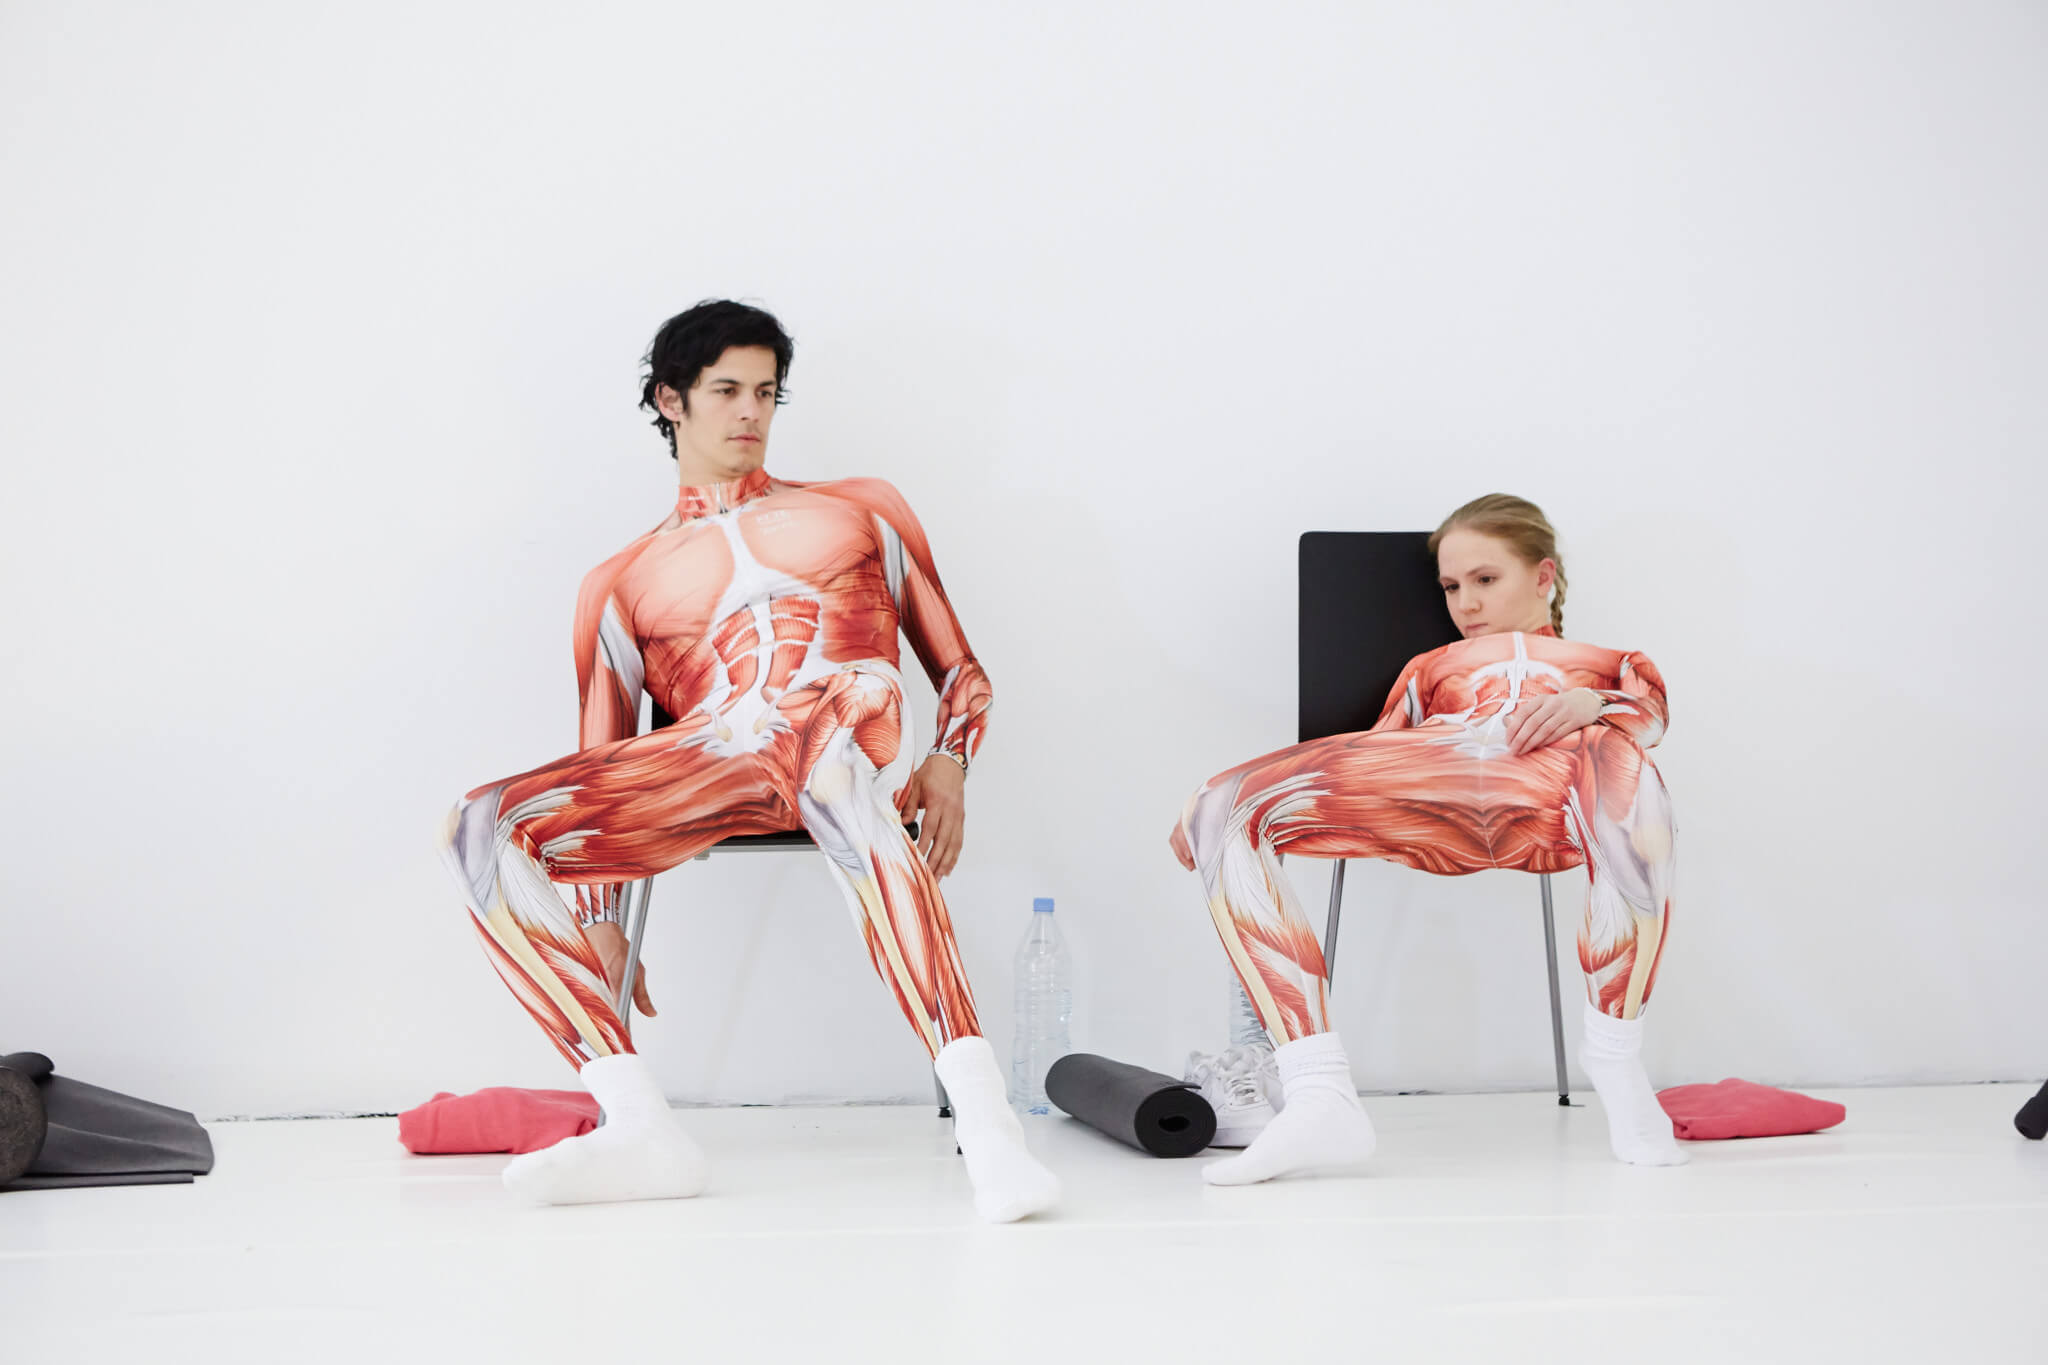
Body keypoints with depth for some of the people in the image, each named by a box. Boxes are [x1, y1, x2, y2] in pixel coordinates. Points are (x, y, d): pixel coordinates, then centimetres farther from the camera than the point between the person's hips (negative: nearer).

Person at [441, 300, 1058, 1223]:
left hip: (847, 721, -2)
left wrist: (948, 763, 0)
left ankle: (984, 1121, -53)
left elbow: (960, 671, 23)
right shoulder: (621, 584, 28)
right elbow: (605, 763, 22)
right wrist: (596, 926, 8)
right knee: (486, 830, -23)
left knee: (836, 774, -43)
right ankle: (640, 1129, -31)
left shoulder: (859, 509, 29)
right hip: (704, 757, 3)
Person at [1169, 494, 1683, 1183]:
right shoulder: (1431, 667, 45)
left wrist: (1587, 705, -9)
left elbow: (1649, 710, 15)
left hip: (1556, 771, -2)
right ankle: (1319, 1100, -36)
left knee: (1622, 763, -43)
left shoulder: (1612, 661, 39)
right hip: (1429, 778, 3)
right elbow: (1372, 767, 30)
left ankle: (1616, 1065, -27)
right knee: (1222, 809, -24)